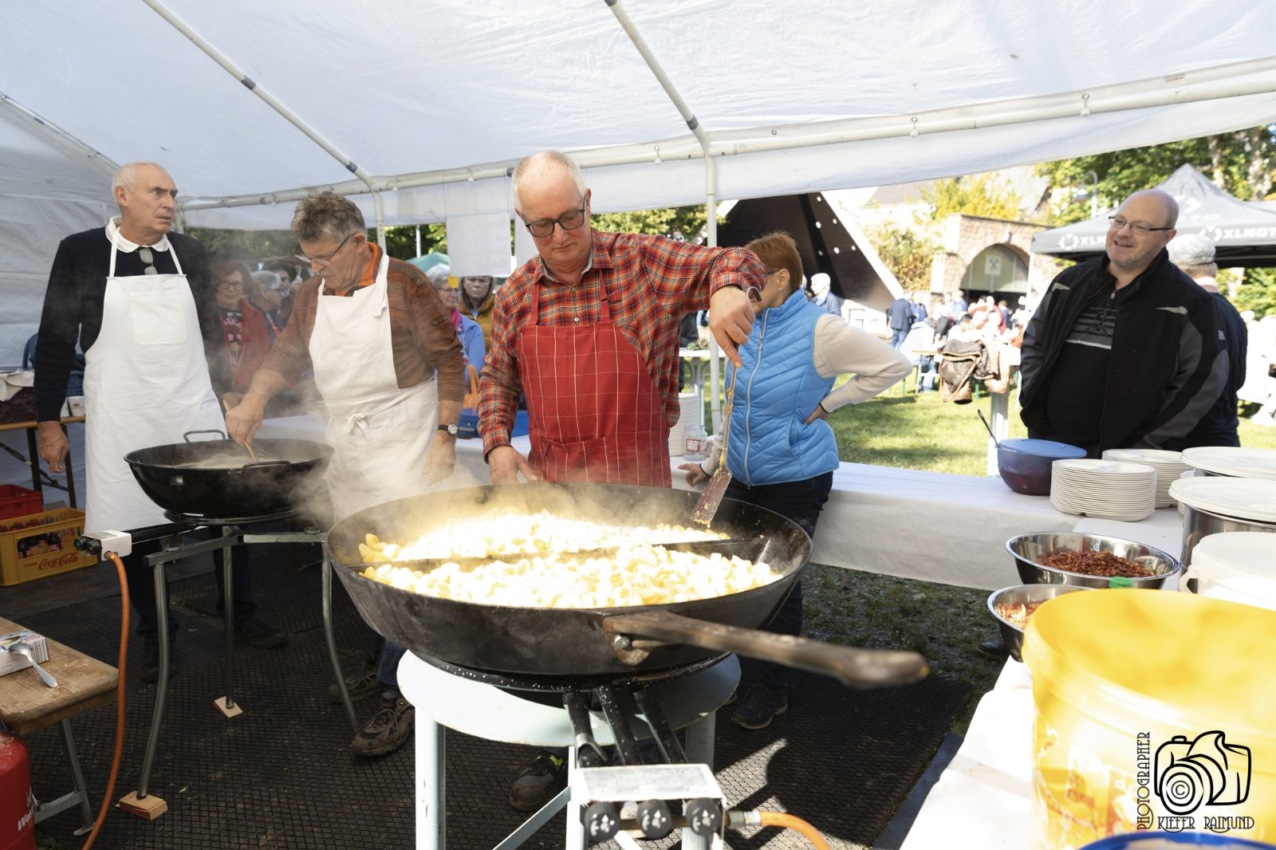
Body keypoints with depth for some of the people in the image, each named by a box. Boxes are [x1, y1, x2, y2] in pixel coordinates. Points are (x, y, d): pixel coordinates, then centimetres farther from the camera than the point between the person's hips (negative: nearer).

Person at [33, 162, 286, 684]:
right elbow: (55, 341, 2)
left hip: (196, 411, 2)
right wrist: (48, 420, 0)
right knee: (134, 527, 4)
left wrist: (226, 392, 13)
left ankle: (241, 617, 21)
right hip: (122, 419, -2)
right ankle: (154, 636, 22)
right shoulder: (80, 253, -1)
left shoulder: (189, 253, 7)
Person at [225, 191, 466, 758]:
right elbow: (287, 355, 19)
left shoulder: (405, 285, -8)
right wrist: (254, 400, 1)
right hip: (345, 449, 6)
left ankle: (397, 694, -1)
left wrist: (445, 434, -12)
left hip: (402, 447, -6)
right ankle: (381, 662, 29)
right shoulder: (313, 294, 11)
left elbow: (448, 360, -7)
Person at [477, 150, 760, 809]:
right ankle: (559, 751, 34)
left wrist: (729, 286, -27)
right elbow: (497, 378, 15)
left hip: (634, 479, -3)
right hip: (548, 478, 4)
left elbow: (732, 261, -3)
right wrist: (497, 445, 0)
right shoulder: (515, 296, 7)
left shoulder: (643, 263, -5)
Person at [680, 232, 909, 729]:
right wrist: (712, 463, 11)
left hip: (795, 479, -6)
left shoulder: (818, 330, -14)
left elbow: (894, 365, -12)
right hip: (743, 478, 6)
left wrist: (827, 404, -13)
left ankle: (774, 689, 23)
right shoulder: (747, 329, 5)